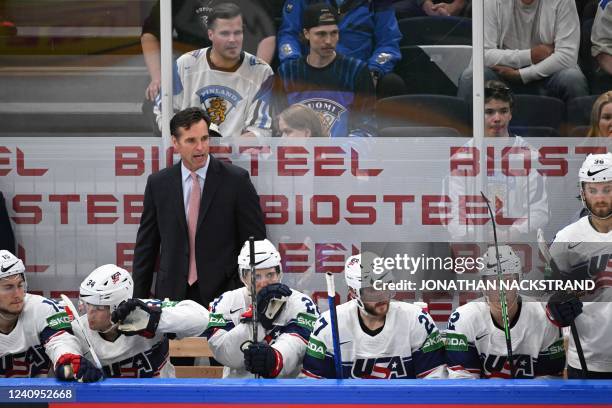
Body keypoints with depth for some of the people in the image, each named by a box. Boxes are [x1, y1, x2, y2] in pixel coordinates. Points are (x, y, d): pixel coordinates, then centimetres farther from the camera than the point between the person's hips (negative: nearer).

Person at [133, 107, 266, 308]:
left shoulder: (236, 180, -1)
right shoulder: (158, 184, 7)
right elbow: (146, 246, 11)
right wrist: (140, 299, 6)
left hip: (222, 292, -2)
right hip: (173, 295, 2)